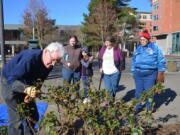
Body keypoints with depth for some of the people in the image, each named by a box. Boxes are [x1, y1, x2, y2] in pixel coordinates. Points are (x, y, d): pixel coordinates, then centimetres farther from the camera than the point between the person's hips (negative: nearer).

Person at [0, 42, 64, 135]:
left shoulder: (48, 64, -12)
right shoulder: (30, 58, -35)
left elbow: (38, 81, -1)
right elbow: (11, 79, -35)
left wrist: (32, 92, -19)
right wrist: (26, 89, -50)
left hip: (26, 85, 7)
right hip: (10, 83, -7)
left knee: (33, 116, 10)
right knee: (17, 119, -9)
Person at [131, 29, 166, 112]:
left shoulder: (155, 48, -1)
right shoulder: (138, 49, 10)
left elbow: (161, 61, 0)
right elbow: (134, 61, 18)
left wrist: (160, 74, -2)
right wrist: (134, 71, 15)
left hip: (150, 74, -3)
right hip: (138, 74, 4)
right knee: (138, 91, 9)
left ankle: (149, 108, 21)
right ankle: (138, 107, 24)